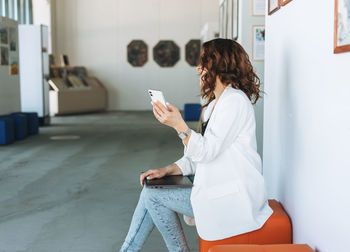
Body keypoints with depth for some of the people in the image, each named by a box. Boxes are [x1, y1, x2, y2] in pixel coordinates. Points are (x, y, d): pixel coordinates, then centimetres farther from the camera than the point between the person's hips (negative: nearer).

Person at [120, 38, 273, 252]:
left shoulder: (235, 100, -16)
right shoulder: (216, 102, 17)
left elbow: (206, 152, -21)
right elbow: (198, 156, 16)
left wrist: (179, 125, -24)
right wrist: (167, 170, 6)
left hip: (231, 199, -10)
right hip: (218, 190, 10)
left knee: (152, 196, -7)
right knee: (150, 193, 6)